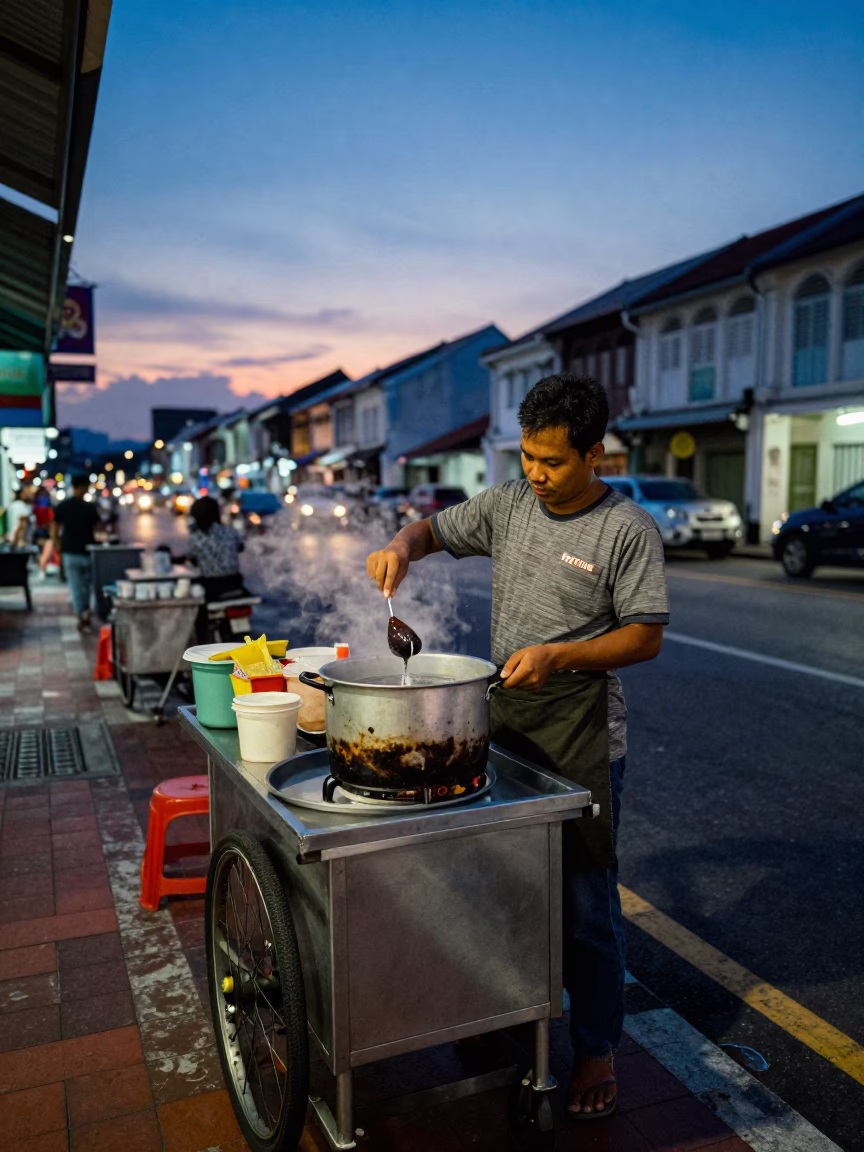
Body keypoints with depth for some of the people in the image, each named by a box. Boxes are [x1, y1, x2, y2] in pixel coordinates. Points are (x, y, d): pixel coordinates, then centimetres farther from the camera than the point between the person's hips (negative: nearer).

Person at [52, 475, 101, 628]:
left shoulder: (61, 506, -2)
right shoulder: (90, 507, -11)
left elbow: (54, 530, 1)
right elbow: (99, 527, -6)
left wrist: (57, 546, 12)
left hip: (70, 552, 2)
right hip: (87, 551, -1)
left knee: (75, 585, 6)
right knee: (88, 584, 17)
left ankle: (81, 617, 4)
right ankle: (86, 612, 8)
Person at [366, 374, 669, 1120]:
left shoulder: (628, 531, -11)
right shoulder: (508, 504, 4)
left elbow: (646, 636, -11)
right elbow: (436, 529, 16)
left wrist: (560, 654, -23)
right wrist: (402, 547, -7)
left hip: (581, 740, -5)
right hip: (502, 723, 6)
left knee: (585, 901, 5)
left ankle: (597, 1052, 25)